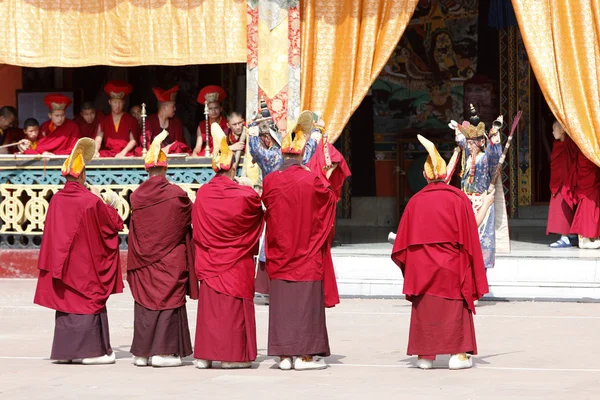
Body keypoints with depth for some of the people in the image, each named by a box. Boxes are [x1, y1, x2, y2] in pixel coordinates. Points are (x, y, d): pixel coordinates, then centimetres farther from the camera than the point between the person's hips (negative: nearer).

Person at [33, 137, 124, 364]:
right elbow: (114, 224, -6)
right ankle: (90, 350, 0)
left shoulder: (57, 200, -1)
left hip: (63, 259, 5)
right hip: (86, 264, -5)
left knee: (66, 300, 12)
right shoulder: (91, 201, -16)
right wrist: (110, 206, 13)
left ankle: (64, 350, 14)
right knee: (88, 299, 1)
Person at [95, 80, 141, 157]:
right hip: (108, 153, 1)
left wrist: (123, 153, -18)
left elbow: (133, 140, -1)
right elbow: (98, 139, 2)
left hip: (126, 153, -1)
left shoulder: (131, 120, 9)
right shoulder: (104, 121, 14)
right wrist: (96, 151, -20)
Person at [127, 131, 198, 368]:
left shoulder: (137, 196, -3)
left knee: (144, 302, 8)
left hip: (144, 263, 3)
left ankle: (142, 351, 10)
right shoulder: (177, 195, -11)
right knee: (168, 299, 1)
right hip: (170, 263, -3)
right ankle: (163, 351, -2)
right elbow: (191, 217, 6)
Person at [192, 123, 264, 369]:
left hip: (209, 262, 3)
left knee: (210, 306, 8)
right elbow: (259, 214, 6)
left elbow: (197, 229, 5)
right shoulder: (245, 195, -13)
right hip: (236, 263, -3)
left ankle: (205, 354, 8)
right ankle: (233, 355, 2)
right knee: (234, 308, 2)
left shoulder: (203, 194, -5)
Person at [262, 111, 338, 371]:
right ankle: (305, 355, 1)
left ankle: (284, 355, 6)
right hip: (307, 256, -3)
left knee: (281, 303, 6)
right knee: (306, 302, 2)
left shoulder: (270, 181, -5)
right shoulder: (311, 181, -12)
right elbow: (330, 198, 5)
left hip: (279, 255, 3)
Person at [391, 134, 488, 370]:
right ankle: (458, 354, 1)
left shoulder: (415, 202, 0)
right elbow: (469, 237, -4)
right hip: (451, 266, -2)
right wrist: (473, 273, 3)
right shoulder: (457, 199, -6)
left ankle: (424, 355, 7)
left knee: (424, 308, 8)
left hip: (421, 267, 2)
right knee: (455, 308, 5)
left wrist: (410, 265, 17)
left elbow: (404, 242, 3)